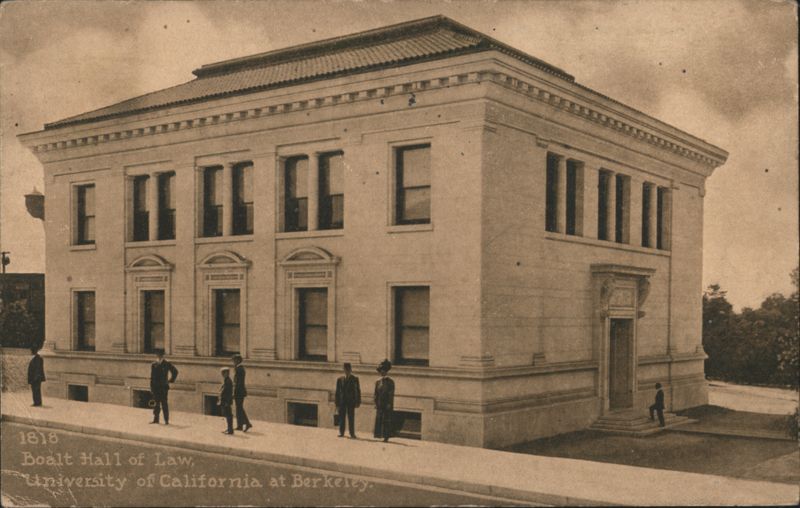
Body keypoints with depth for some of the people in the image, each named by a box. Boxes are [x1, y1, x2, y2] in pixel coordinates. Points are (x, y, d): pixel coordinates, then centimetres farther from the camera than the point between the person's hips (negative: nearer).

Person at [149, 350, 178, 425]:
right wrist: (151, 388, 2)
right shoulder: (153, 365, 7)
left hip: (163, 387, -3)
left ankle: (166, 420, -1)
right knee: (156, 403, 7)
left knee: (164, 403, -4)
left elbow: (175, 371, 11)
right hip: (155, 387, 3)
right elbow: (152, 377, 7)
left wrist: (171, 380, 7)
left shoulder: (167, 364, 1)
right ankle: (155, 419, 15)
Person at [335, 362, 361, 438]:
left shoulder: (355, 379, 5)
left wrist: (358, 402, -4)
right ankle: (341, 433, 11)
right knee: (341, 418, 3)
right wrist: (337, 403, 3)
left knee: (351, 418, -4)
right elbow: (337, 392, 9)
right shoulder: (340, 379, 10)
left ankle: (352, 434, 0)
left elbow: (358, 391, 4)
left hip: (351, 401, -2)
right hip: (342, 401, 2)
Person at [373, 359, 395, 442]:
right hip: (379, 404, 4)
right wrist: (376, 403, 4)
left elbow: (391, 394, -6)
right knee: (378, 419, 1)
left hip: (387, 405, -4)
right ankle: (378, 434, 6)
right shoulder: (377, 382, 10)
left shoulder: (390, 382, -2)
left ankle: (386, 436, 1)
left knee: (387, 421, -2)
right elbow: (376, 393, 11)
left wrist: (389, 404, -13)